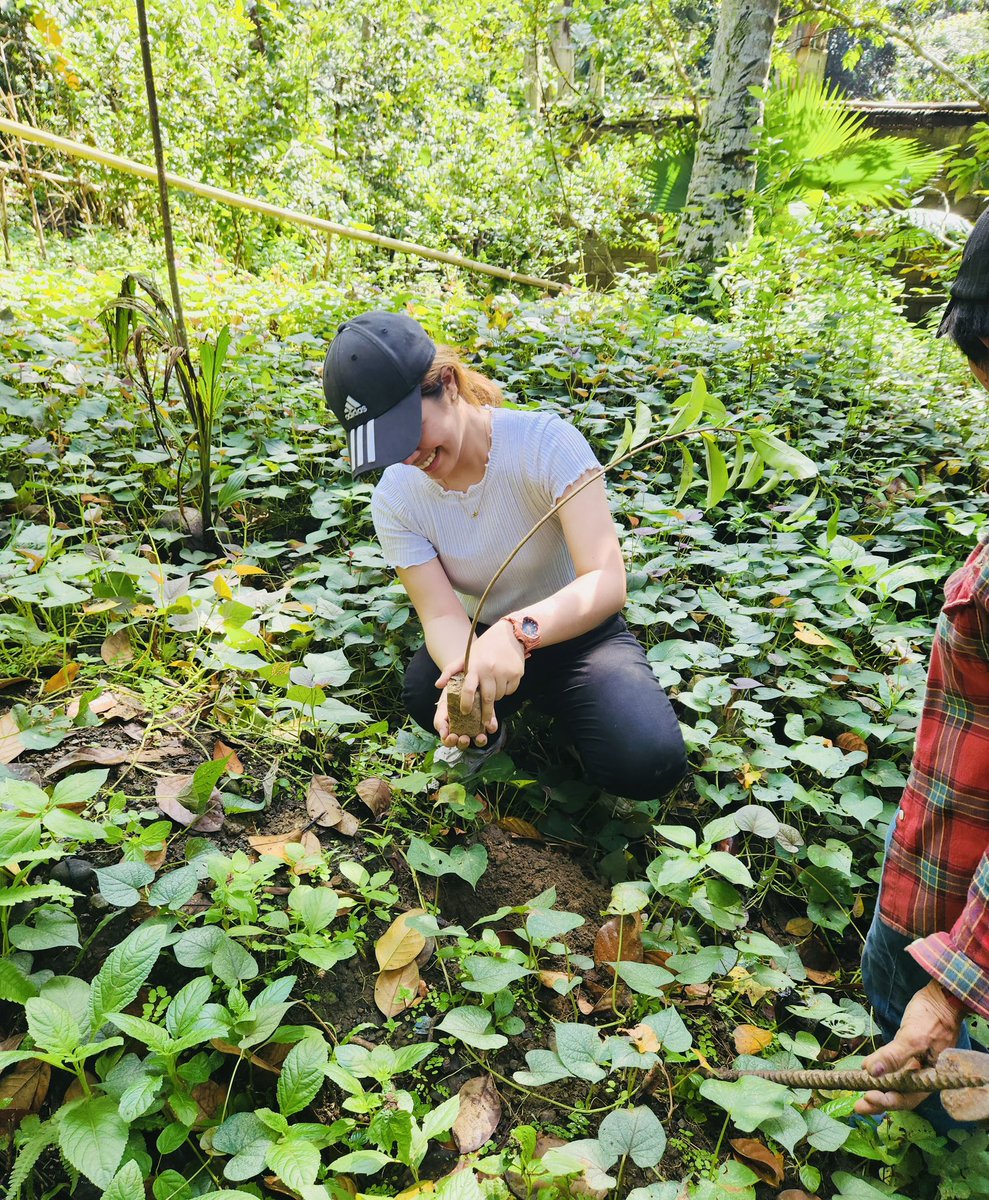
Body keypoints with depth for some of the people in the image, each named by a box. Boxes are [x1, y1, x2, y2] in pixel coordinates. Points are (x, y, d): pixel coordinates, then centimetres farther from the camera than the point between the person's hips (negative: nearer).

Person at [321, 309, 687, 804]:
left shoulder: (546, 442, -25)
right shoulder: (395, 499, -13)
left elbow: (607, 581, -33)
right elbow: (441, 614, -19)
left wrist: (519, 630, -52)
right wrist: (463, 675, -43)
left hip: (575, 629, -2)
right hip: (483, 636, 3)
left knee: (647, 764, -27)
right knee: (424, 689, -32)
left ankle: (562, 707, 7)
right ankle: (484, 734, 5)